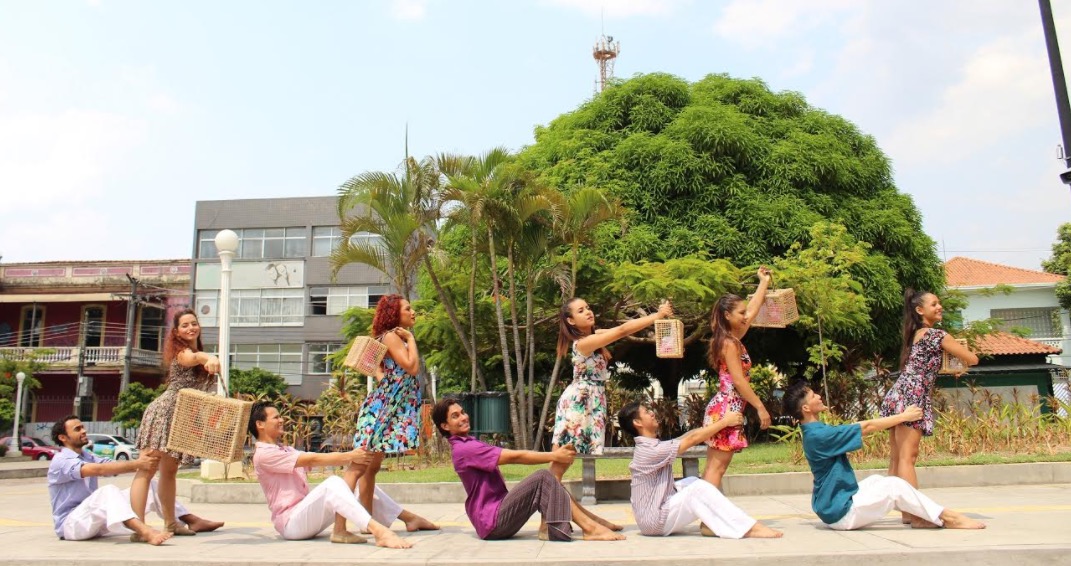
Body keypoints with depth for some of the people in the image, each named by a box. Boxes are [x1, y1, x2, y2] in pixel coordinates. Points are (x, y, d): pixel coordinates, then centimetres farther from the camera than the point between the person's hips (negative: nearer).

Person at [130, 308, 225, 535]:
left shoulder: (197, 353, 20)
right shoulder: (181, 352, -8)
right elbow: (193, 358, -34)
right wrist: (211, 358, -55)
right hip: (163, 412, -9)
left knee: (169, 471, 16)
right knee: (147, 470, -12)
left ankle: (170, 523, 22)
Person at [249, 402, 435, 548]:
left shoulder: (285, 450, 20)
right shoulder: (263, 454, -11)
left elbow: (315, 459, 5)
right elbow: (312, 459, -20)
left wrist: (350, 460, -10)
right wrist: (349, 456, -21)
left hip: (306, 515, 9)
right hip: (290, 522, -9)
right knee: (333, 483, -33)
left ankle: (408, 517, 5)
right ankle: (379, 531, -50)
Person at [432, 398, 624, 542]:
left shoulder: (468, 445, 19)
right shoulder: (464, 449, -14)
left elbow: (511, 456, 10)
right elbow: (513, 456, -19)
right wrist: (553, 456, -14)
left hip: (498, 516, 10)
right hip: (492, 522, -10)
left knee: (546, 479, 0)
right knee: (543, 478, -20)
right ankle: (589, 527, -20)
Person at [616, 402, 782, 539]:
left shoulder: (652, 446, 9)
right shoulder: (649, 450, -21)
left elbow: (689, 436, 7)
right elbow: (692, 439, -19)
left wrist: (717, 422, 1)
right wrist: (725, 421, -11)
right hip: (654, 521, -10)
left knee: (692, 481, 7)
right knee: (698, 488, -20)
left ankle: (709, 525, -8)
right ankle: (749, 528, -21)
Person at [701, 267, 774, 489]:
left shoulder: (733, 338, 14)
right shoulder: (729, 343, -13)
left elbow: (753, 309, 24)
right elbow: (739, 382, -17)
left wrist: (764, 282, 31)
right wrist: (761, 407, -15)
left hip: (722, 409, 9)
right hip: (726, 410, -9)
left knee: (712, 467, 8)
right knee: (717, 468, -11)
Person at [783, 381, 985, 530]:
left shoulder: (815, 432, 7)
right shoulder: (818, 435, -24)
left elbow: (862, 425, 13)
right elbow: (867, 427, -16)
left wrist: (898, 416, 15)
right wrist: (904, 417, -3)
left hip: (834, 503, 10)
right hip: (840, 512, -10)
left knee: (876, 480, 14)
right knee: (894, 485, -9)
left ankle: (920, 516, 11)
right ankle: (947, 518, 4)